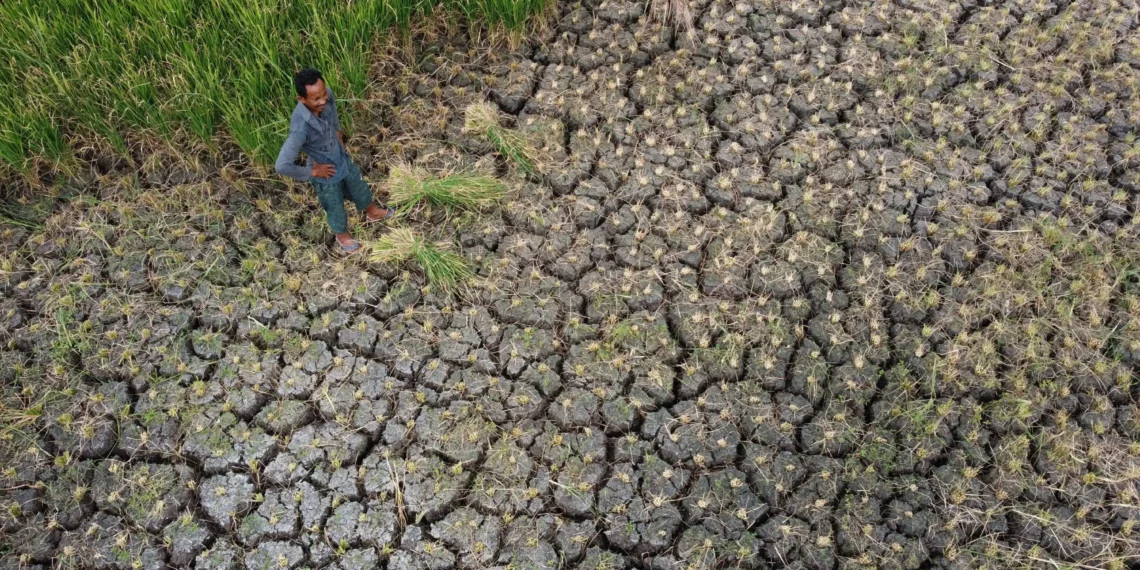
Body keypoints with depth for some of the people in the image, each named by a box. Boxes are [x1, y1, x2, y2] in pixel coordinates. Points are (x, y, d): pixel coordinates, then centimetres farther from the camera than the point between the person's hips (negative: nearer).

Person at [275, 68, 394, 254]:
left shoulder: (326, 95, -24)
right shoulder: (300, 128, -43)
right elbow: (282, 166, -39)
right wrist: (312, 172, -25)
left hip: (343, 159, 5)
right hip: (326, 175, -5)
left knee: (359, 187, 32)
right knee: (335, 207, 23)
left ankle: (372, 212, 63)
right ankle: (342, 235, 55)